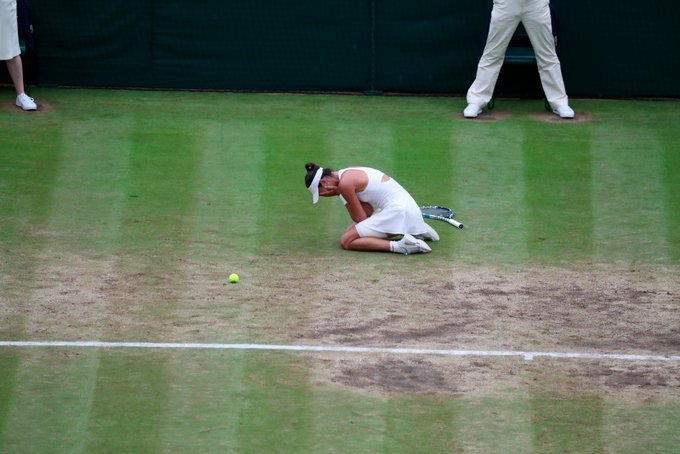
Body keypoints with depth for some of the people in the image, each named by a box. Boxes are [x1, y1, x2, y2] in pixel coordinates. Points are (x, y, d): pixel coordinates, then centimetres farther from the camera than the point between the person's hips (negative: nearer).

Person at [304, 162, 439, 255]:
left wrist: (340, 194, -1)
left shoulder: (344, 183, -12)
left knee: (346, 241, -9)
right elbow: (369, 213, 12)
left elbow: (361, 219, -7)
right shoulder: (350, 174, 17)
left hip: (397, 210, -10)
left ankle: (398, 246, -22)